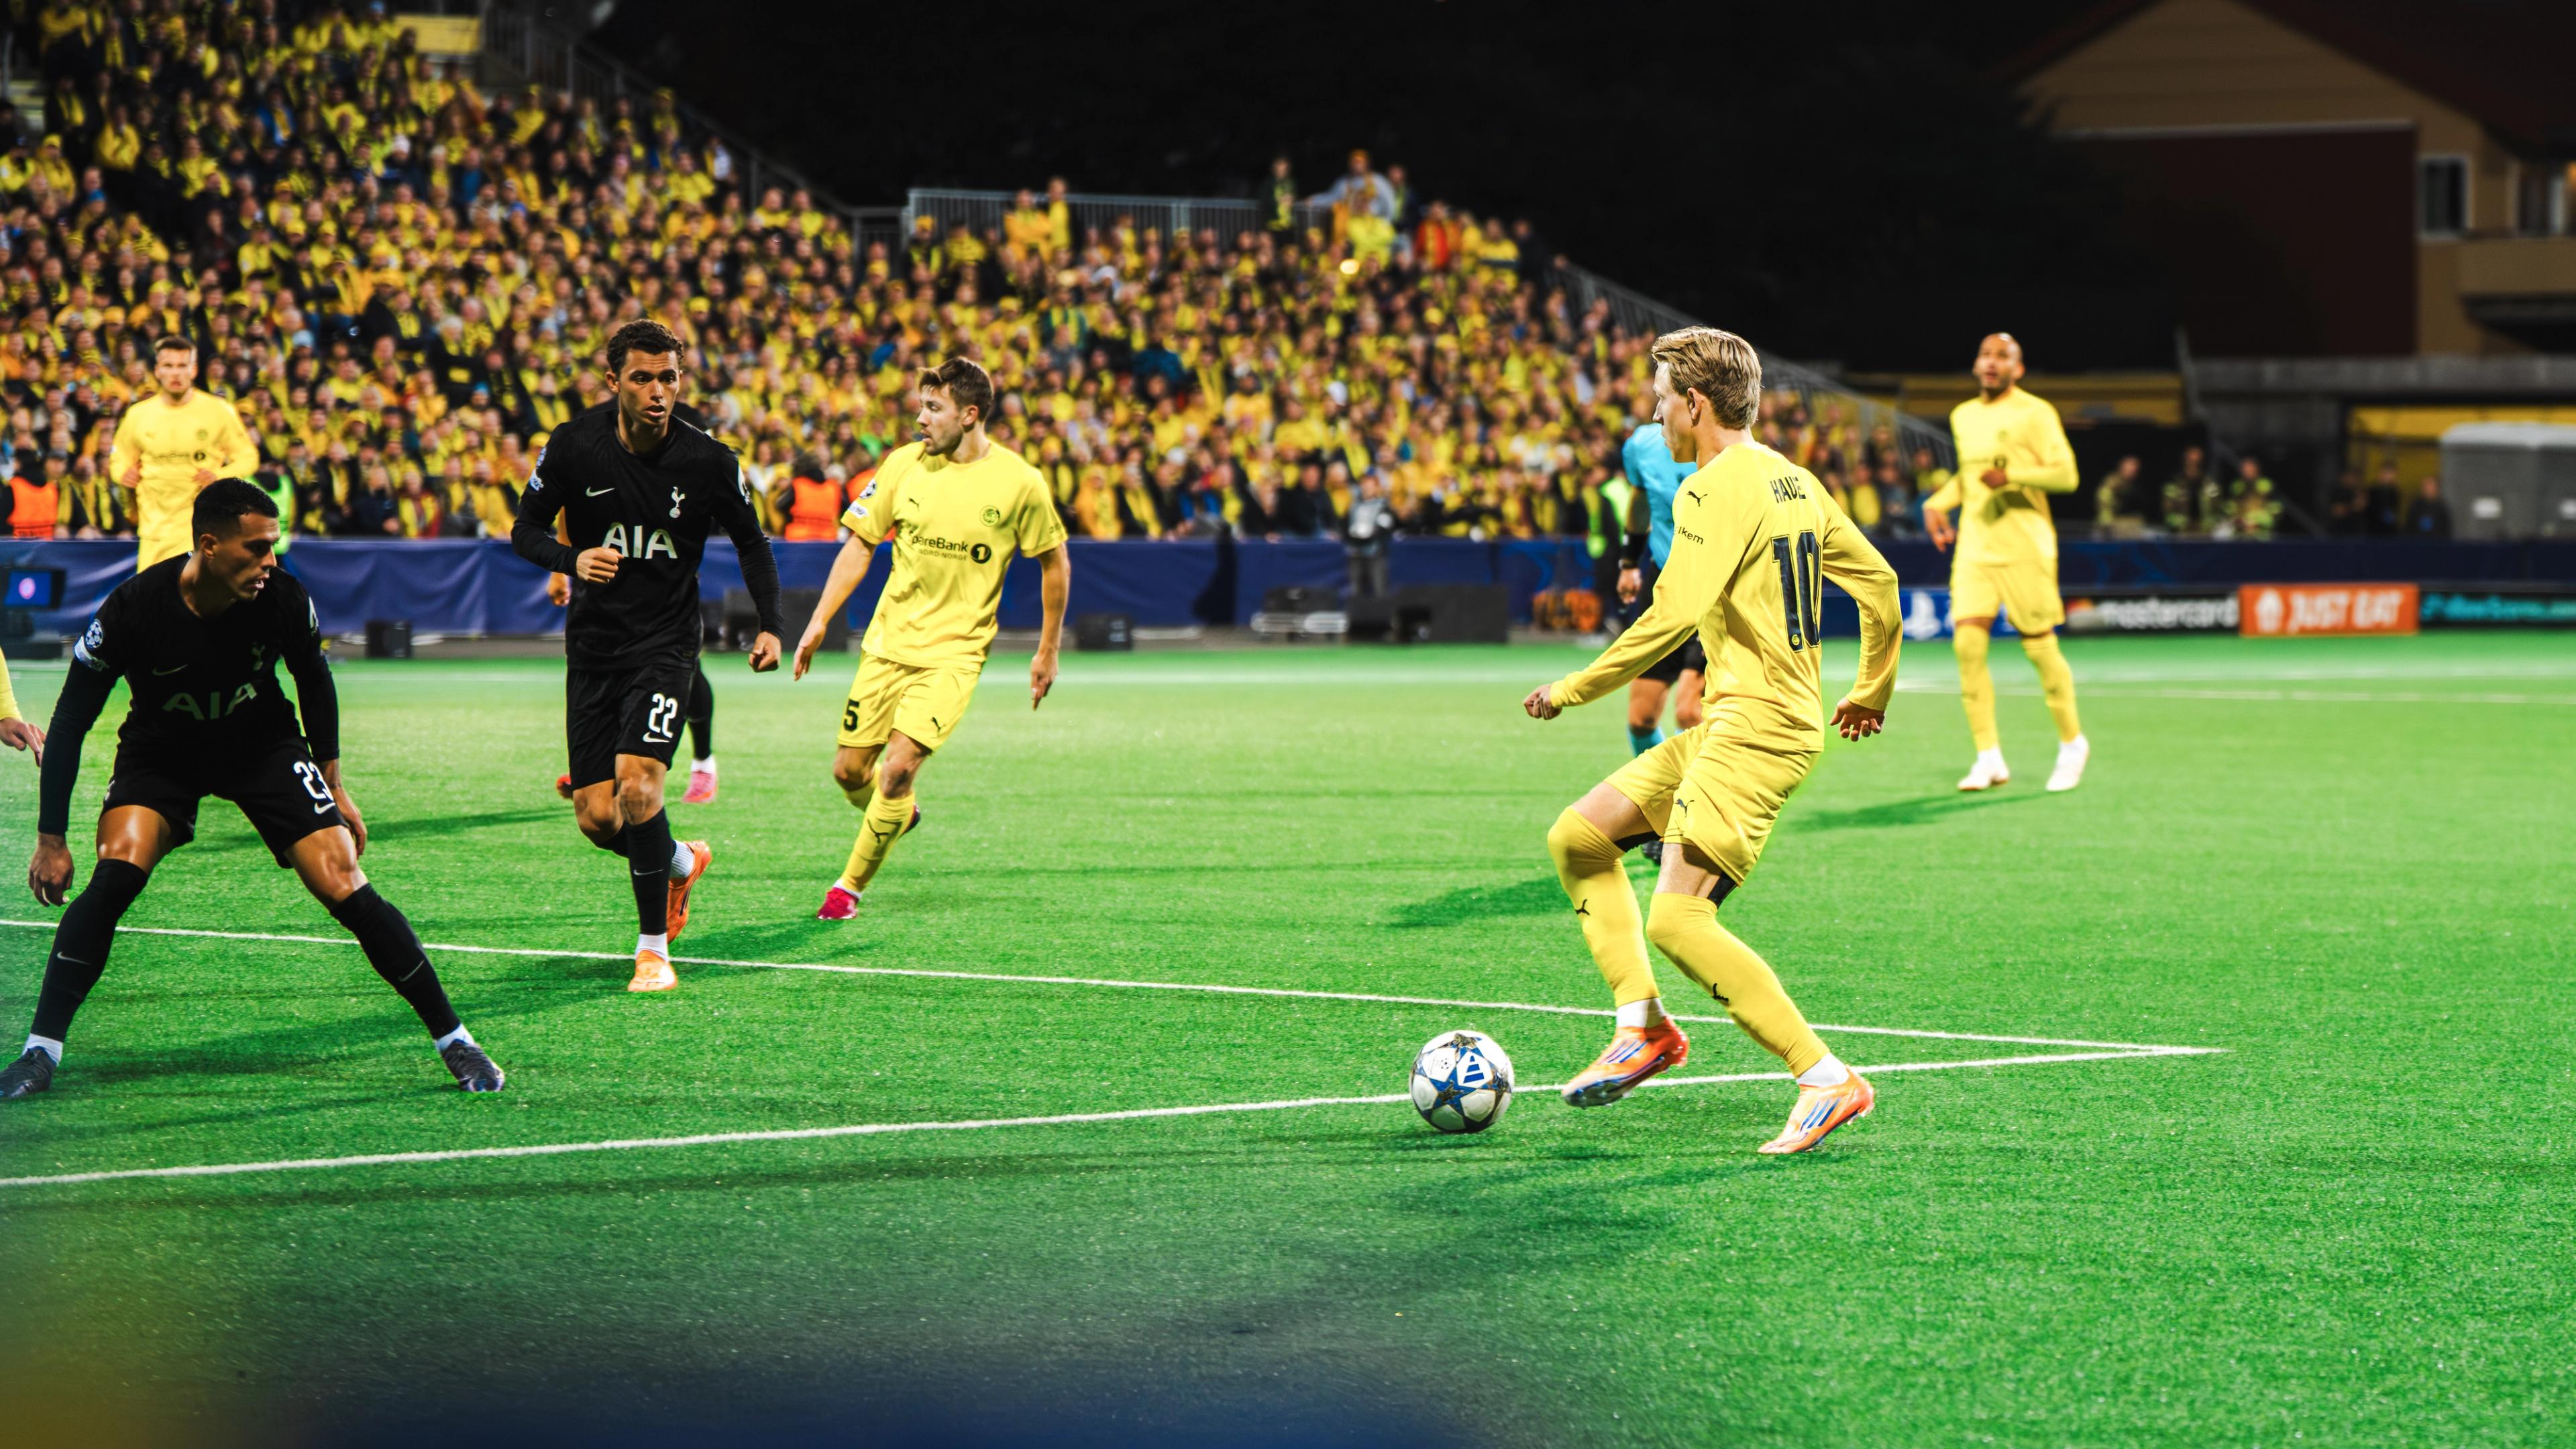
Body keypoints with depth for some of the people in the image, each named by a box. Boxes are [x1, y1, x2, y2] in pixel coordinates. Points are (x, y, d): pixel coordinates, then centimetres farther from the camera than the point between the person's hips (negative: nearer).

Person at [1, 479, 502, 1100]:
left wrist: (334, 788, 6)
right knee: (117, 873, -26)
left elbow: (314, 682, 1)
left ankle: (452, 1038, 2)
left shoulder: (284, 600, -23)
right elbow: (70, 723, -17)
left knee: (344, 888, -12)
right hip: (160, 753, -1)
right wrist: (51, 839, -16)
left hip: (264, 746, 1)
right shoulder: (134, 608, -29)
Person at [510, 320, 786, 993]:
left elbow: (751, 542, 7)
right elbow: (525, 529, 2)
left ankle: (654, 946, -8)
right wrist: (572, 559, -19)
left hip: (665, 644, -2)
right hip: (593, 646, 2)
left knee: (637, 784, -22)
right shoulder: (574, 446, -7)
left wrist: (770, 624, -5)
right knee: (596, 816, -1)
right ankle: (682, 862, 32)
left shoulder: (710, 462, -9)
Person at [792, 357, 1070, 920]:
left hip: (955, 650, -3)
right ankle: (899, 814, 39)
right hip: (888, 640, 3)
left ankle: (851, 885, -1)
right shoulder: (904, 464, -2)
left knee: (898, 767, -18)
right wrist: (820, 620, -1)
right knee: (849, 772, 4)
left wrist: (1048, 652, 6)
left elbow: (1055, 563, 4)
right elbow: (860, 544, 6)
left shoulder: (1018, 482, -9)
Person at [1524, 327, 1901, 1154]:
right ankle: (1643, 1026, 11)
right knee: (1578, 837, 13)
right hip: (1731, 725, 10)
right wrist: (1870, 694, 33)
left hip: (1756, 724, -10)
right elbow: (1878, 582, 20)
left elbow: (1673, 618, -22)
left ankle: (1827, 1079, -16)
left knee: (1676, 917, -17)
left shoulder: (1716, 489, -14)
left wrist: (1571, 691, -12)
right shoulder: (1793, 482, 15)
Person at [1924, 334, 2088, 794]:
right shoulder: (1963, 417, 15)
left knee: (2040, 648, -1)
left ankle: (2072, 743, 21)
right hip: (1974, 548, 5)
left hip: (2024, 549, -5)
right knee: (1968, 644, -9)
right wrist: (1937, 503, 14)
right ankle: (1989, 758, -5)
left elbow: (2066, 475, -12)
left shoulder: (2035, 414, -5)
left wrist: (2011, 475, -23)